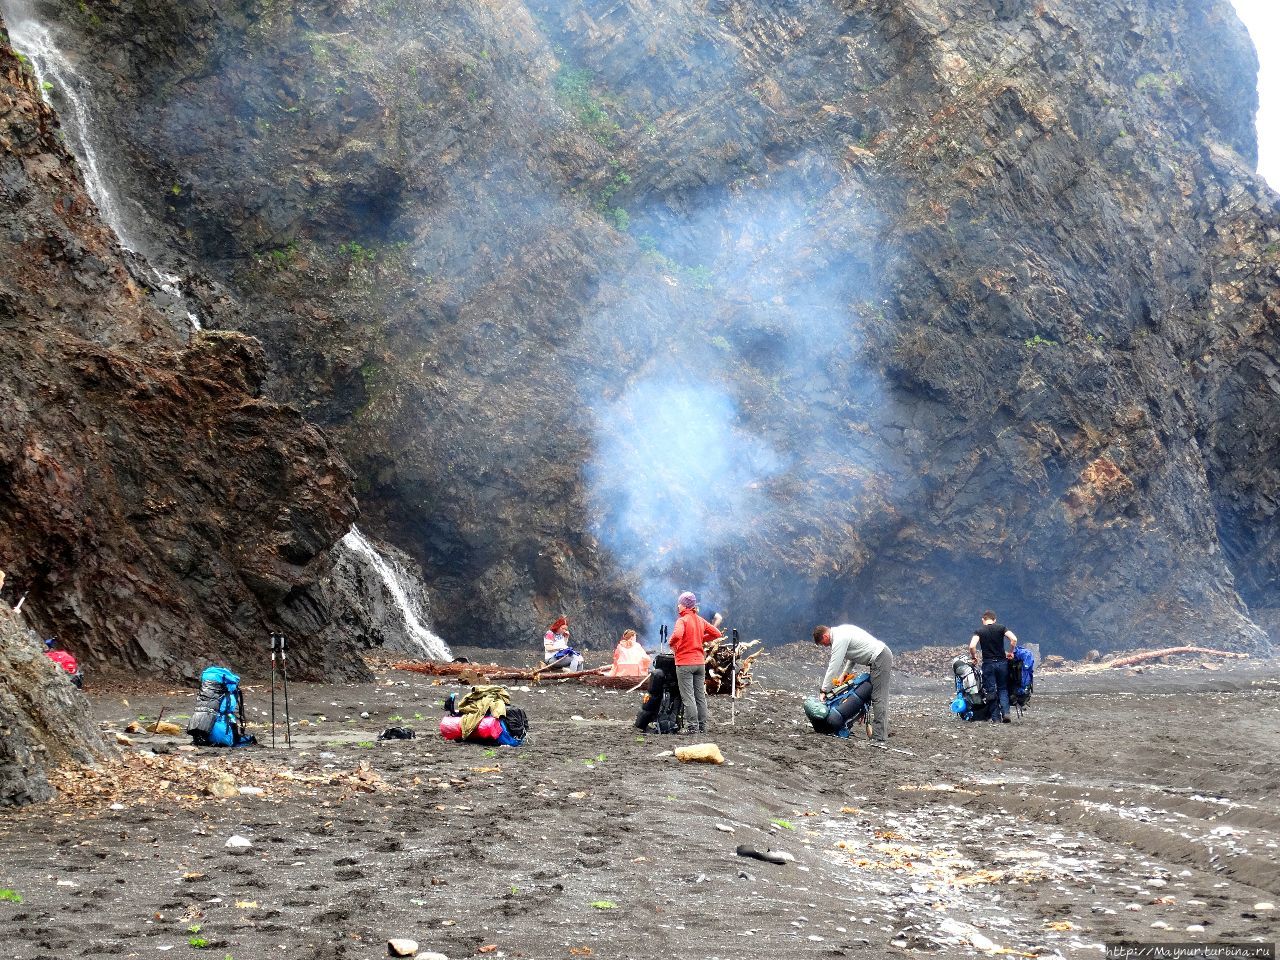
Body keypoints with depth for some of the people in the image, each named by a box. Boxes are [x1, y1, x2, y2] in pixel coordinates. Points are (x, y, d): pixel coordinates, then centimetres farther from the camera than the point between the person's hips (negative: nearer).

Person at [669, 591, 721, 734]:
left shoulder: (682, 620, -13)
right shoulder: (700, 621, 8)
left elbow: (677, 635, -31)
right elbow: (716, 633, 14)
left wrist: (672, 645, -12)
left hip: (685, 663, -7)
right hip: (700, 662, 7)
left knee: (688, 697, -4)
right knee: (701, 696, 10)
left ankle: (692, 727, -6)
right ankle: (702, 727, 13)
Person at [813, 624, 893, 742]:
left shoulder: (839, 639, -16)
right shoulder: (841, 631, 15)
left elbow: (833, 667, -17)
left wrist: (824, 690, -12)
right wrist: (844, 673, 14)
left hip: (880, 659, -10)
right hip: (883, 654, 10)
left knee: (879, 698, -10)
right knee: (878, 697, 12)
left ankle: (880, 737, -12)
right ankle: (879, 731, 14)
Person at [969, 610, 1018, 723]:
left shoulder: (980, 630, -1)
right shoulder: (1001, 627, 2)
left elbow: (972, 646, -15)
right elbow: (1014, 639, -11)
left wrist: (974, 657, 3)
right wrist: (1010, 652, 3)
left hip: (988, 664, -1)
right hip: (1002, 662, 1)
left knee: (991, 690, 5)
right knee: (1003, 689, 13)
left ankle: (996, 718, 3)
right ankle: (1005, 712, -5)